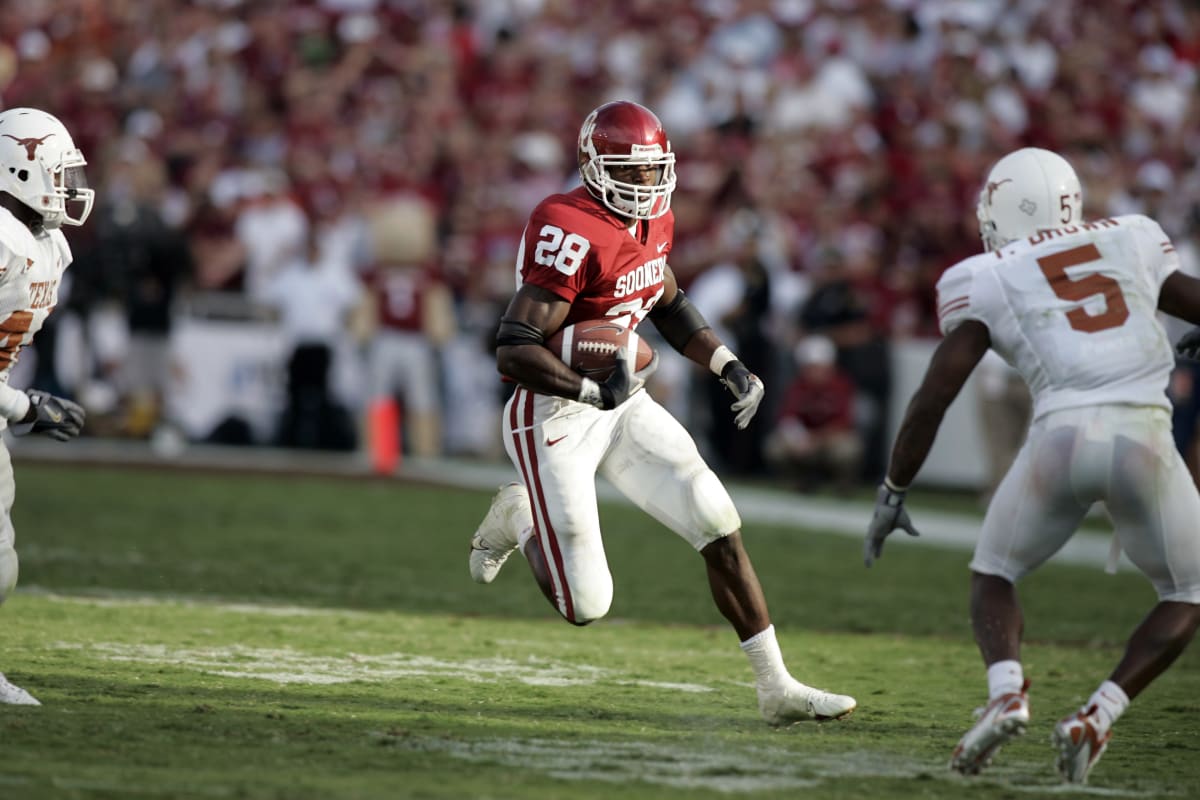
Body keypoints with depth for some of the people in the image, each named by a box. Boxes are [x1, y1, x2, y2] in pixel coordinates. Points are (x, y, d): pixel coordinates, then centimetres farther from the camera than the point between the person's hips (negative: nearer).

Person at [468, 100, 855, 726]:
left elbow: (668, 304, 23)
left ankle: (776, 688, 6)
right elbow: (513, 350, -28)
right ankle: (518, 516, 25)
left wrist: (729, 366, 11)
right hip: (555, 418, -8)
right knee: (585, 606, -6)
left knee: (721, 530, -3)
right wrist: (596, 393, -34)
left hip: (623, 405, 8)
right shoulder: (574, 234, -25)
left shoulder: (653, 222, 3)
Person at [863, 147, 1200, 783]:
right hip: (1145, 438, 1)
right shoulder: (1131, 242, 19)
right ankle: (1097, 717, 1)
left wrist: (893, 492, 14)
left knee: (993, 575, 24)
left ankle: (1007, 694, -5)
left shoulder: (986, 282, 12)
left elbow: (934, 395, 6)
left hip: (1060, 438, -1)